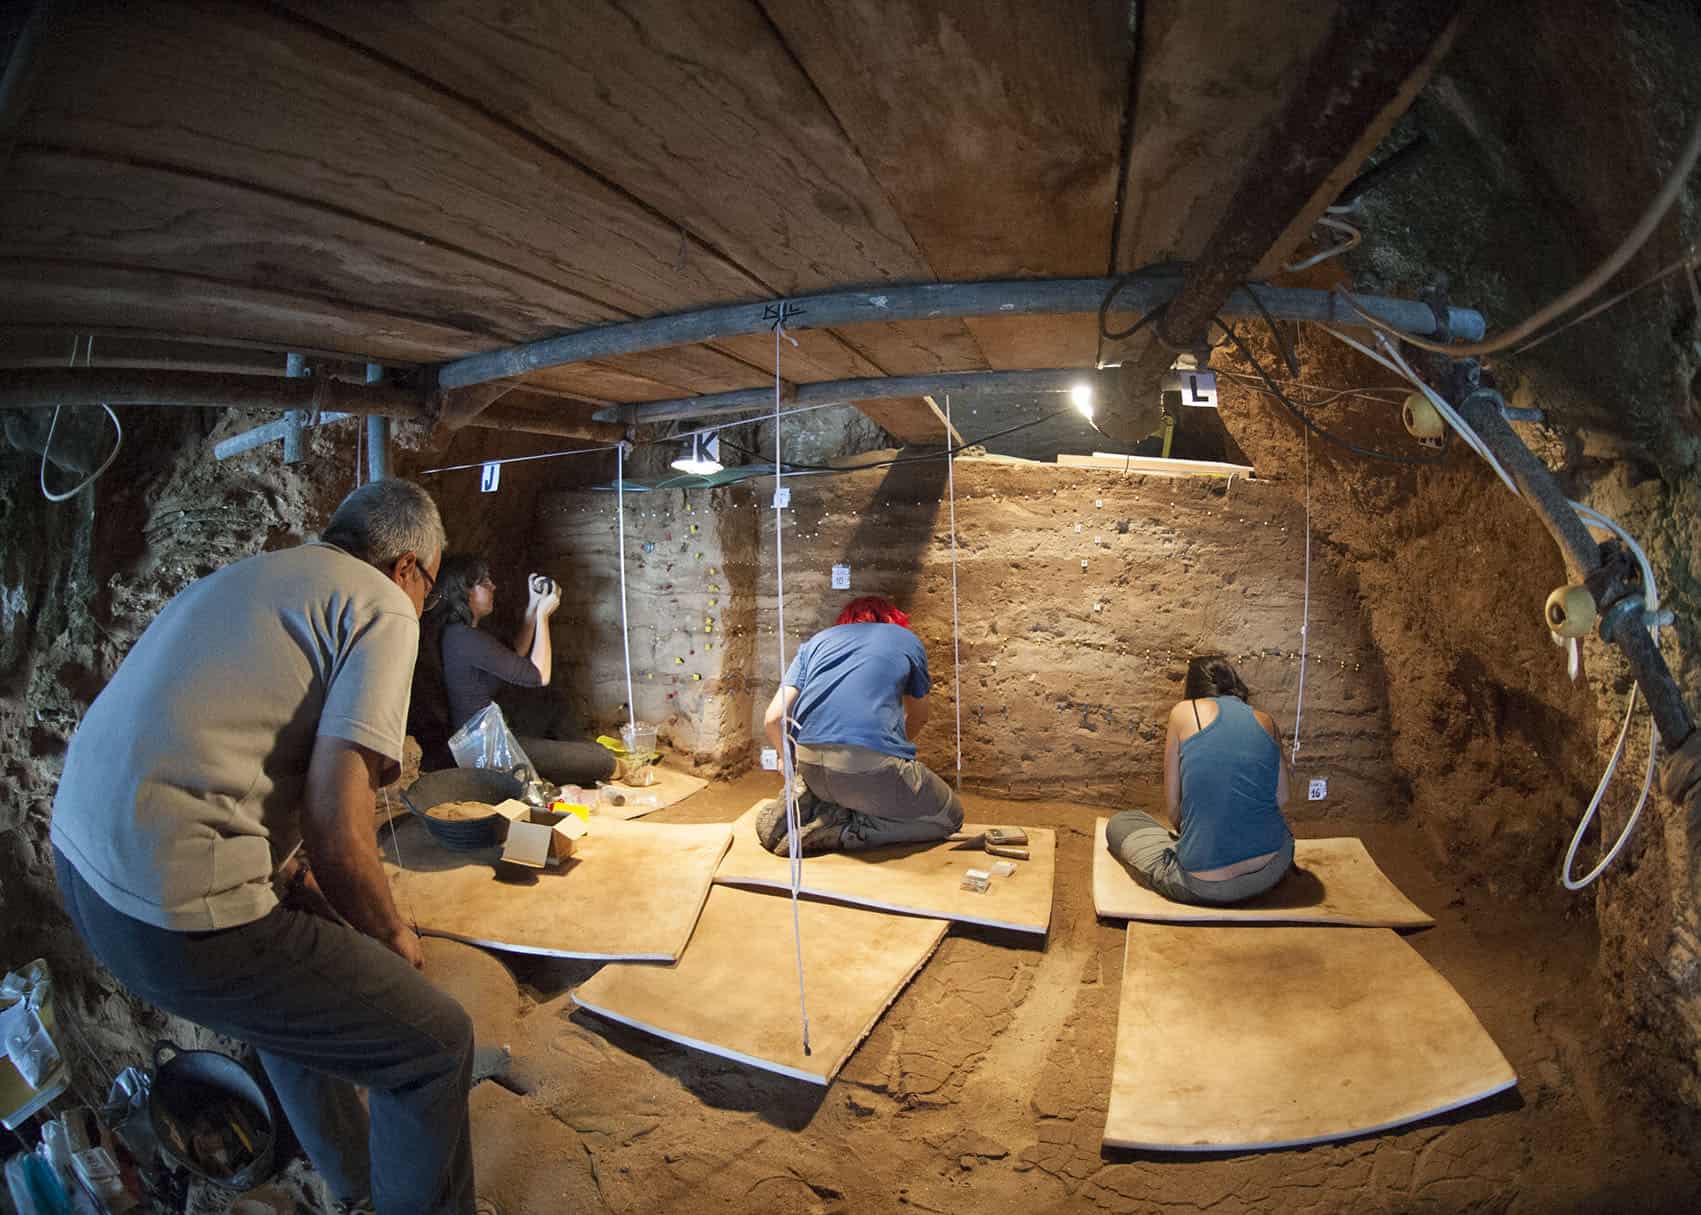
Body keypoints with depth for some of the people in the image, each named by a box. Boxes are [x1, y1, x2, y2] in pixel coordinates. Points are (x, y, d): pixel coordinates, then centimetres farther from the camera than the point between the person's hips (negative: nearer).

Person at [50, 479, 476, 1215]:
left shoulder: (247, 577, 17)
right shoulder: (382, 606, -10)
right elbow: (337, 827, -17)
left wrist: (292, 877, 20)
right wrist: (391, 939, 1)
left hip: (79, 859, 10)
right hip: (174, 912, -10)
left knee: (298, 990, 32)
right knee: (435, 1044, 4)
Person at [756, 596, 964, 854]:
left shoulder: (817, 640, 24)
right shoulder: (907, 640, 21)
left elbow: (773, 720, 13)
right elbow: (917, 719, 35)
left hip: (811, 768, 5)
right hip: (871, 767, -5)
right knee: (950, 815, 17)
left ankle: (808, 807, 4)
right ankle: (846, 829, -2)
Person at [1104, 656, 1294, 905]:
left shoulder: (1184, 712, -1)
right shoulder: (1265, 720, 8)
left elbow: (1173, 806, 2)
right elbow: (1281, 798, 10)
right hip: (1272, 872, 5)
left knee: (1118, 824, 19)